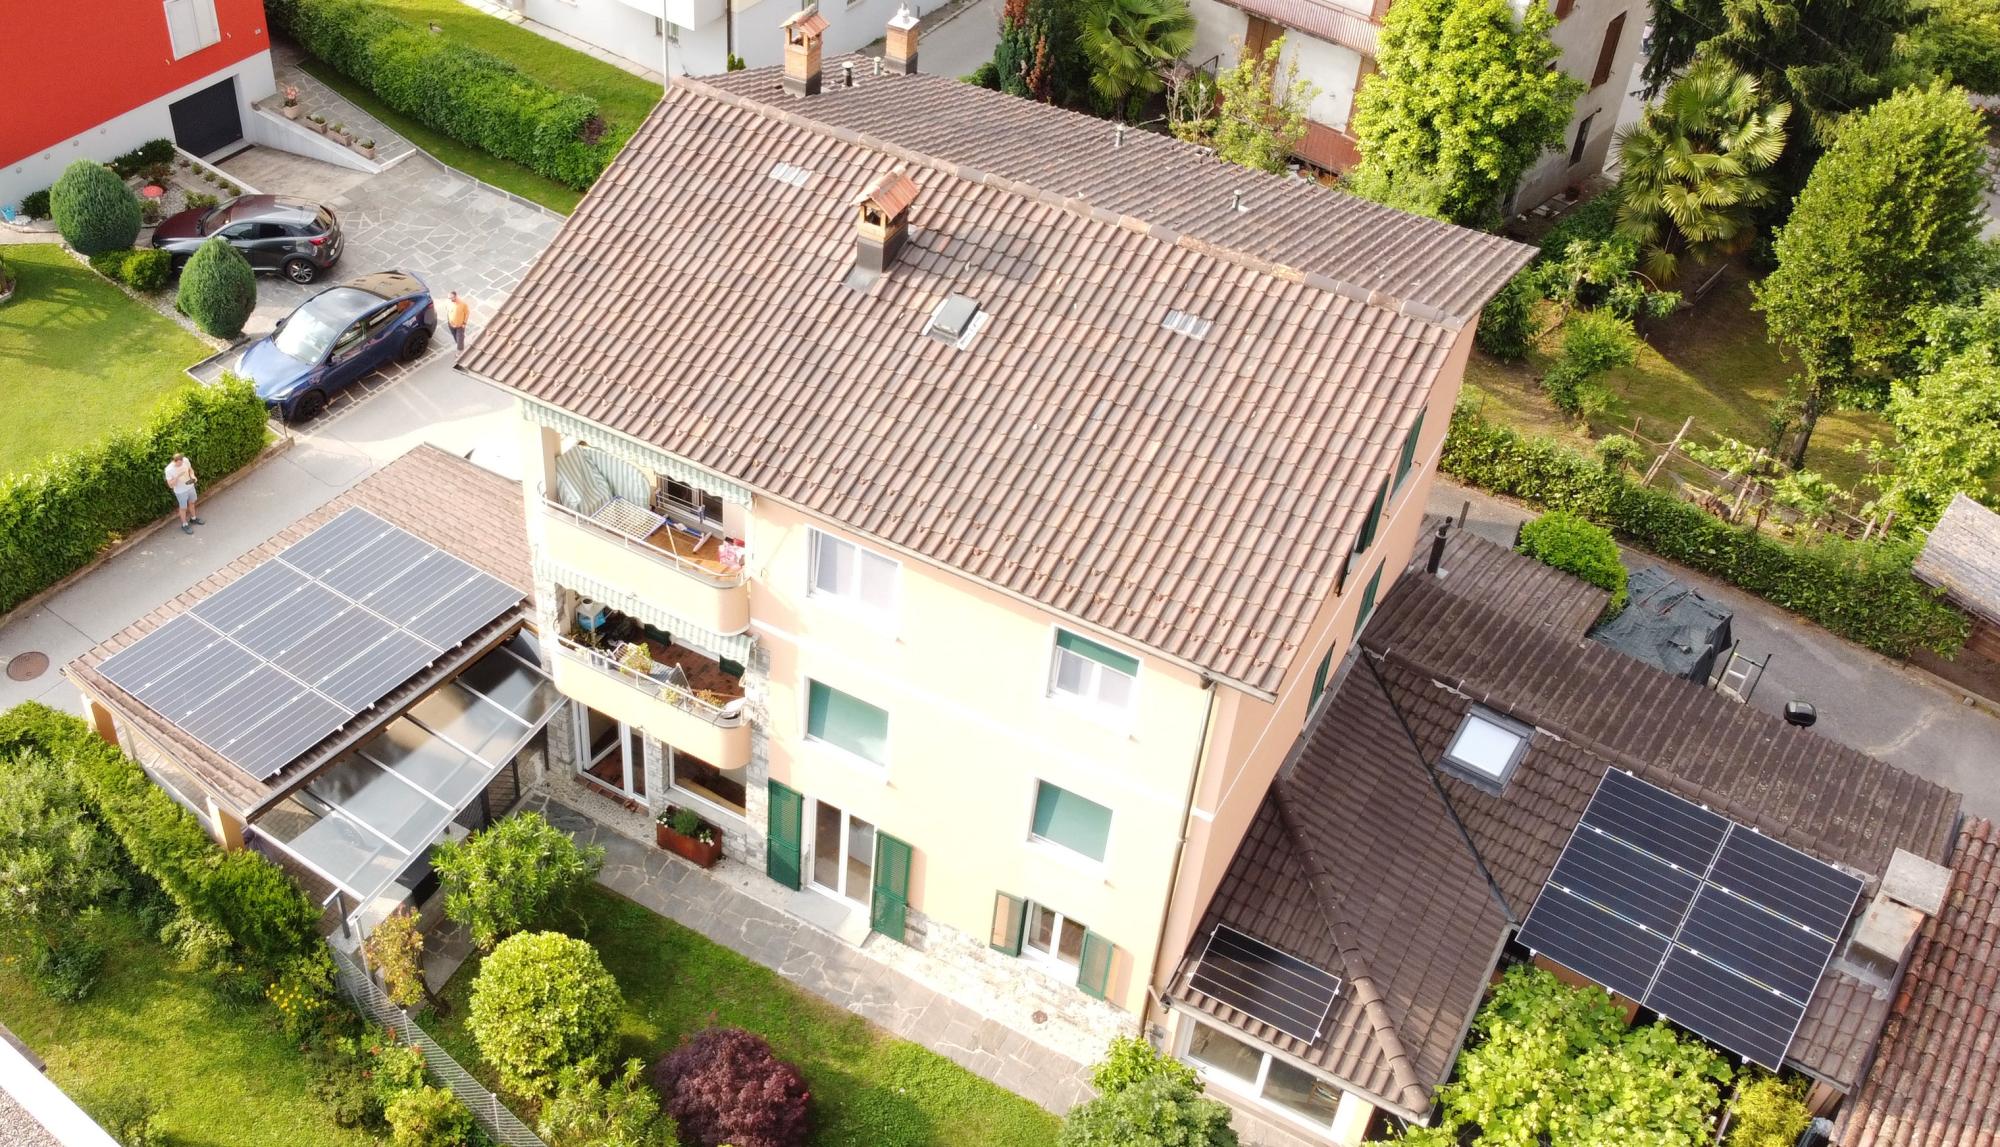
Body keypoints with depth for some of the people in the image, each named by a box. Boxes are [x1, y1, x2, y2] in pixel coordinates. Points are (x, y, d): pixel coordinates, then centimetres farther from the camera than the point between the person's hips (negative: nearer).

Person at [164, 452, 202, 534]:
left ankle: (193, 518, 53)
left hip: (190, 487, 5)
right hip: (180, 491, -5)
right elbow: (171, 485, -26)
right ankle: (185, 525, 38)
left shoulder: (185, 460, -20)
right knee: (183, 508, 15)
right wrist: (178, 476, -38)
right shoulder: (169, 470, -31)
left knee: (192, 503, 27)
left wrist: (192, 475, -19)